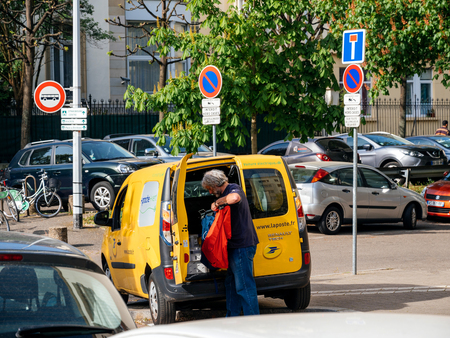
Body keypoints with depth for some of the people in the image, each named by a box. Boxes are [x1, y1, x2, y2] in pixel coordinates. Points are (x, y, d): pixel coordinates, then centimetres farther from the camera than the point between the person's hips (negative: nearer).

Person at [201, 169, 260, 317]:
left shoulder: (234, 189, -14)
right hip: (236, 245, 11)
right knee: (231, 282, 17)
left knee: (244, 285, -9)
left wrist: (217, 202, -24)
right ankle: (231, 318, 25)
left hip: (242, 245, -11)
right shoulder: (226, 194, 18)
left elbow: (234, 198, -39)